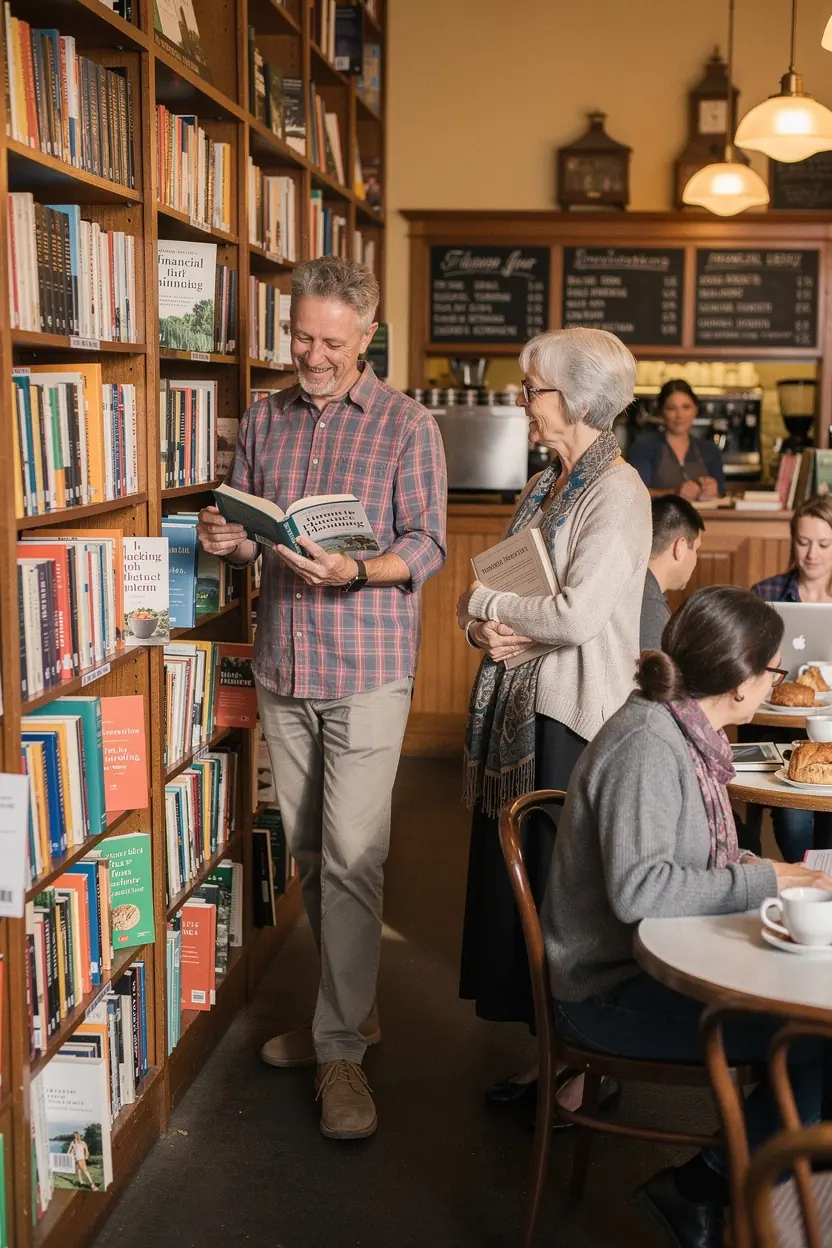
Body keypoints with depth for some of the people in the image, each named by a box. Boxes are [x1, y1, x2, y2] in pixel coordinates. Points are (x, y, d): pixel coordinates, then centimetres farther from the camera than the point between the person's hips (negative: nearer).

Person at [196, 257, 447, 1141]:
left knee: (351, 860, -6)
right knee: (308, 855, 12)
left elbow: (426, 545, -7)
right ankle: (349, 1003, 29)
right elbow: (242, 528, 17)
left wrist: (356, 571, -25)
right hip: (283, 668, 5)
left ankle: (341, 1050, 4)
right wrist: (226, 539, -7)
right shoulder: (263, 421, 11)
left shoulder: (407, 426, -3)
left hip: (367, 670, -5)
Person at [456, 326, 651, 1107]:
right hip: (519, 706, 9)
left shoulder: (617, 492, -13)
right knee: (516, 880, 13)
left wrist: (480, 602, -8)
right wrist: (484, 630, -6)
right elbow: (500, 591, 16)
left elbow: (576, 614, -22)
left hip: (573, 719, -9)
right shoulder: (545, 487, 14)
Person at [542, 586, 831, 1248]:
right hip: (613, 990, -9)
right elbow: (638, 889, -27)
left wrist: (757, 867, 1)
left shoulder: (686, 734, 7)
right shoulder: (646, 744, -20)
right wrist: (759, 881, -18)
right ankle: (701, 1188, 0)